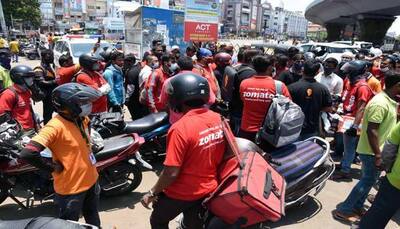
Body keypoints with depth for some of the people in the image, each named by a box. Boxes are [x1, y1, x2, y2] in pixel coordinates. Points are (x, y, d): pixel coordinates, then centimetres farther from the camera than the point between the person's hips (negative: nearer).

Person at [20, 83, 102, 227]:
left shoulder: (82, 119, -3)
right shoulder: (55, 126, -27)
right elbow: (27, 154, -36)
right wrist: (52, 168, -23)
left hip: (91, 180, 7)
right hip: (71, 188, -7)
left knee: (93, 218, 29)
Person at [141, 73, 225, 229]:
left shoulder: (180, 128, -29)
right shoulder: (218, 119, -9)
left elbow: (171, 173, -25)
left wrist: (152, 193, -9)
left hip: (182, 193, -5)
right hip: (208, 189, 5)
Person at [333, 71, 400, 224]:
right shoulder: (380, 103, -24)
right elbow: (371, 130, -27)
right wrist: (378, 155, -26)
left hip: (377, 150, 10)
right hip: (371, 151, -10)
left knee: (368, 180, 18)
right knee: (368, 181, 0)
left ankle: (357, 208, 31)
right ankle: (343, 210, 9)